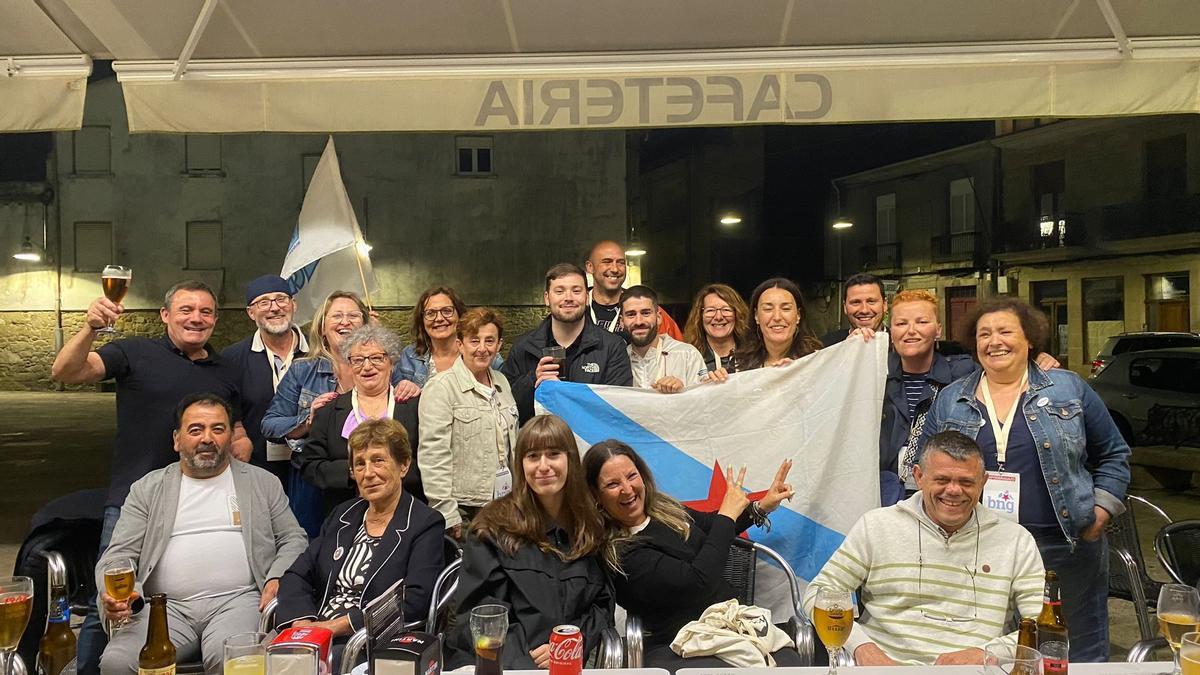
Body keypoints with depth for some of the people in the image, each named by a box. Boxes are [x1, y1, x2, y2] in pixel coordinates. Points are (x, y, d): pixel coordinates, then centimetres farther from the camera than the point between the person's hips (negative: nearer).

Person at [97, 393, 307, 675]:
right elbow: (118, 555, 12)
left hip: (238, 599, -1)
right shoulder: (148, 488, 18)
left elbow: (294, 540, 16)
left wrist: (278, 579, -6)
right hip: (167, 606, 2)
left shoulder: (263, 483, 18)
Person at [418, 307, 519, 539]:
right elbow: (433, 456, -15)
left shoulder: (502, 383, 11)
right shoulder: (441, 387, -10)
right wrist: (448, 515, -17)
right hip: (464, 510, -6)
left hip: (504, 502, 6)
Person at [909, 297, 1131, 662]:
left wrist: (1100, 514, 0)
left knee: (1083, 652, 10)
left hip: (1066, 548, 0)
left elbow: (1113, 455, 10)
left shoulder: (1069, 389, 4)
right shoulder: (949, 400, 6)